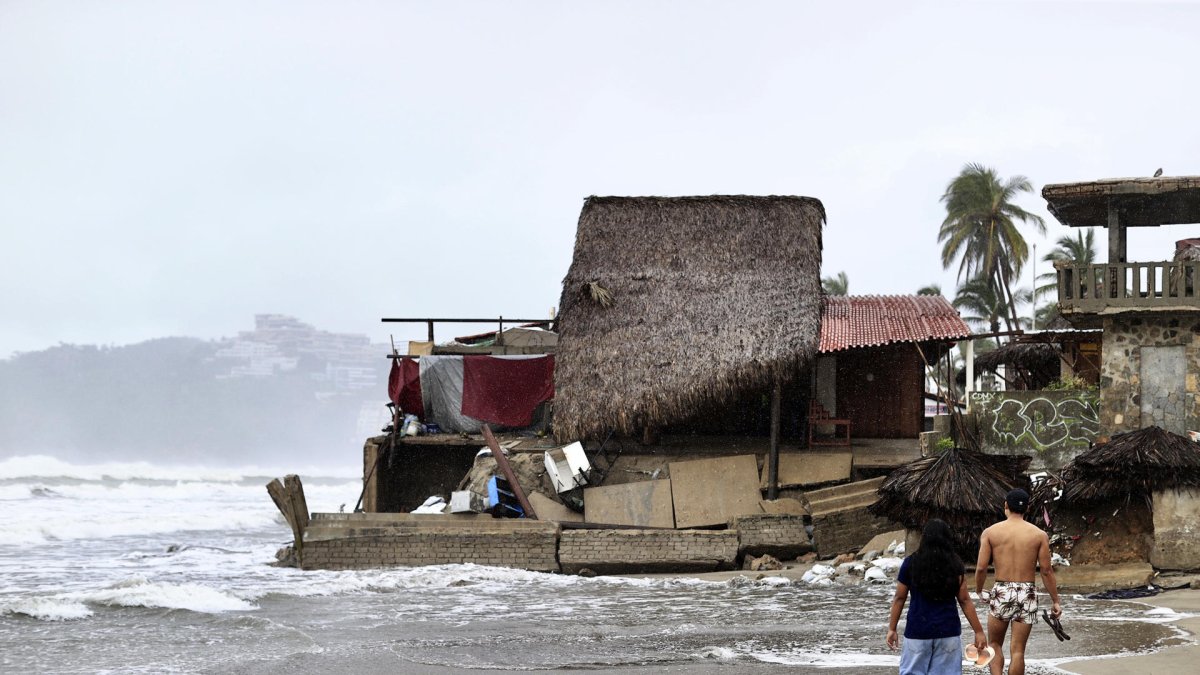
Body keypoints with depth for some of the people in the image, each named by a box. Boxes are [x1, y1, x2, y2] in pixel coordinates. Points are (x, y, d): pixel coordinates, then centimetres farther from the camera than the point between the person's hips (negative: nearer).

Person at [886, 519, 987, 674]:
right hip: (948, 631, 1)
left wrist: (891, 629, 11)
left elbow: (899, 599, 2)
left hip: (918, 631, -1)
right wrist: (978, 631, 4)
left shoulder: (910, 563, -3)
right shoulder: (955, 565, -2)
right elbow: (965, 600, -2)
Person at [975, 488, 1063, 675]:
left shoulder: (990, 532, -1)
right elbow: (1046, 571, -2)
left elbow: (981, 568, -5)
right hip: (1027, 594, 0)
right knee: (1017, 650, 4)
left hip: (1001, 592, 0)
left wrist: (979, 591, 12)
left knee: (995, 645, 15)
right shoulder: (1039, 535, 0)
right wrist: (1055, 601, 5)